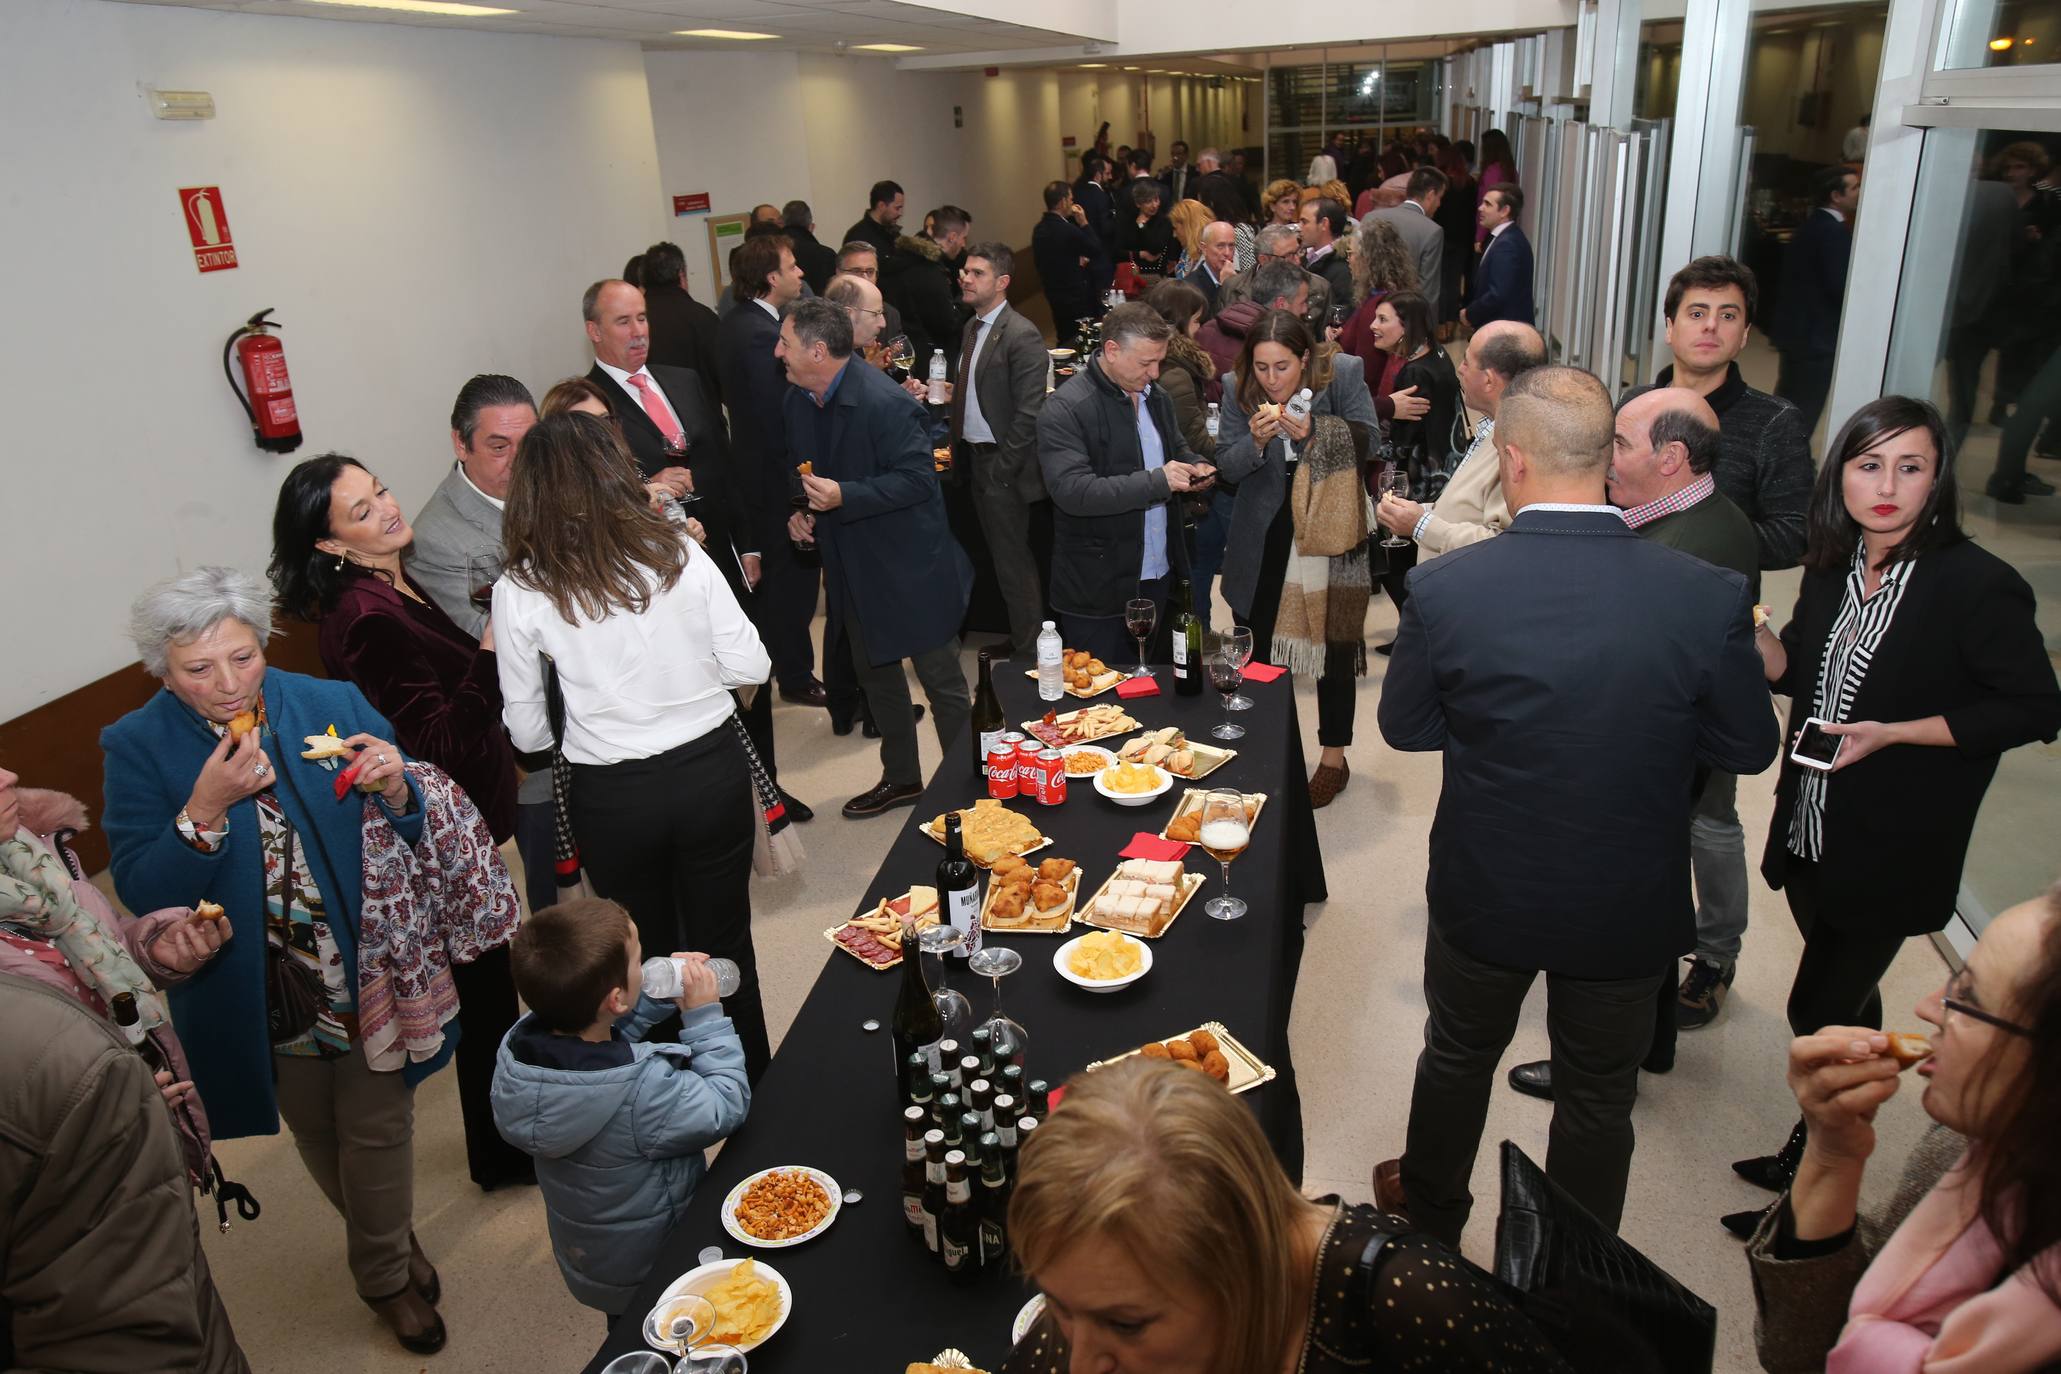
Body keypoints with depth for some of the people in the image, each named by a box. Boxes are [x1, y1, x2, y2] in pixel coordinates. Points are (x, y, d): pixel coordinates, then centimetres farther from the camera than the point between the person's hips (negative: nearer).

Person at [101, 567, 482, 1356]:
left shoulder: (332, 705, -11)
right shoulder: (138, 749, -12)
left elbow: (416, 832, -4)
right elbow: (140, 892, -15)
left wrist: (395, 790, -27)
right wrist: (207, 809, -30)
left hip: (368, 976, 0)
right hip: (258, 997, 0)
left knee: (378, 1131, 15)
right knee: (317, 1137, 22)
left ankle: (385, 1273, 43)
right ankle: (389, 1243, 50)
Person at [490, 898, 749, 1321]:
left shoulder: (516, 1049, -21)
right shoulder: (644, 1090, -42)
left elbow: (605, 1037, 0)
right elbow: (727, 1107, -24)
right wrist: (705, 1014, -20)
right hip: (655, 1277, -6)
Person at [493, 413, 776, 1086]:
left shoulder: (519, 592, -9)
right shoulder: (677, 552, -8)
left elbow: (527, 731, -2)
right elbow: (750, 665, -5)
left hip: (613, 796, -1)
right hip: (712, 770, 1)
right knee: (725, 944, 20)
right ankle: (751, 1086, 38)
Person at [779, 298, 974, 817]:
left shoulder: (886, 404, -24)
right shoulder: (799, 400, 2)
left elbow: (919, 479, -24)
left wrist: (844, 497, -31)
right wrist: (800, 512, -2)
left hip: (909, 565, -9)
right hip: (853, 565, 9)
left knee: (941, 678, 4)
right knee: (875, 672, 21)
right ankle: (901, 777, 38)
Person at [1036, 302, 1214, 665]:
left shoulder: (1156, 396, 10)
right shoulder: (1064, 409, -16)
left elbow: (1177, 447, 27)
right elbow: (1072, 490, -26)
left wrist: (1192, 466, 1)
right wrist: (1157, 481, -26)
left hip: (1159, 576, 7)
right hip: (1098, 591, -7)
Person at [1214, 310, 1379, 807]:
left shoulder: (1342, 373, -13)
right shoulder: (1238, 389, -7)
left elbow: (1368, 439, -9)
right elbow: (1227, 467, -3)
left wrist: (1314, 433, -24)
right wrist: (1256, 442, -24)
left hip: (1329, 532, -2)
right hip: (1263, 538, 2)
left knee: (1334, 647, 7)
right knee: (1255, 650, 10)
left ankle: (1333, 757, 24)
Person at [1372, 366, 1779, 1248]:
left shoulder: (1443, 589, -22)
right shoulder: (1709, 597, -20)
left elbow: (1404, 727, -8)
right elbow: (1749, 748, -7)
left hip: (1486, 894, 0)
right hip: (1627, 907, 0)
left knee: (1458, 1057, 26)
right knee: (1598, 1095, 22)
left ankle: (1430, 1213, 51)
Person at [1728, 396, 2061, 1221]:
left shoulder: (1976, 585, -17)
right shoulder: (1831, 568, 1)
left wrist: (1891, 733, -22)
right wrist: (1751, 632, -10)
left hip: (1893, 846, -6)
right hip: (1812, 830, 6)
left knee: (1818, 1011, 3)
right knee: (1846, 995, 22)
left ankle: (1814, 1154, 27)